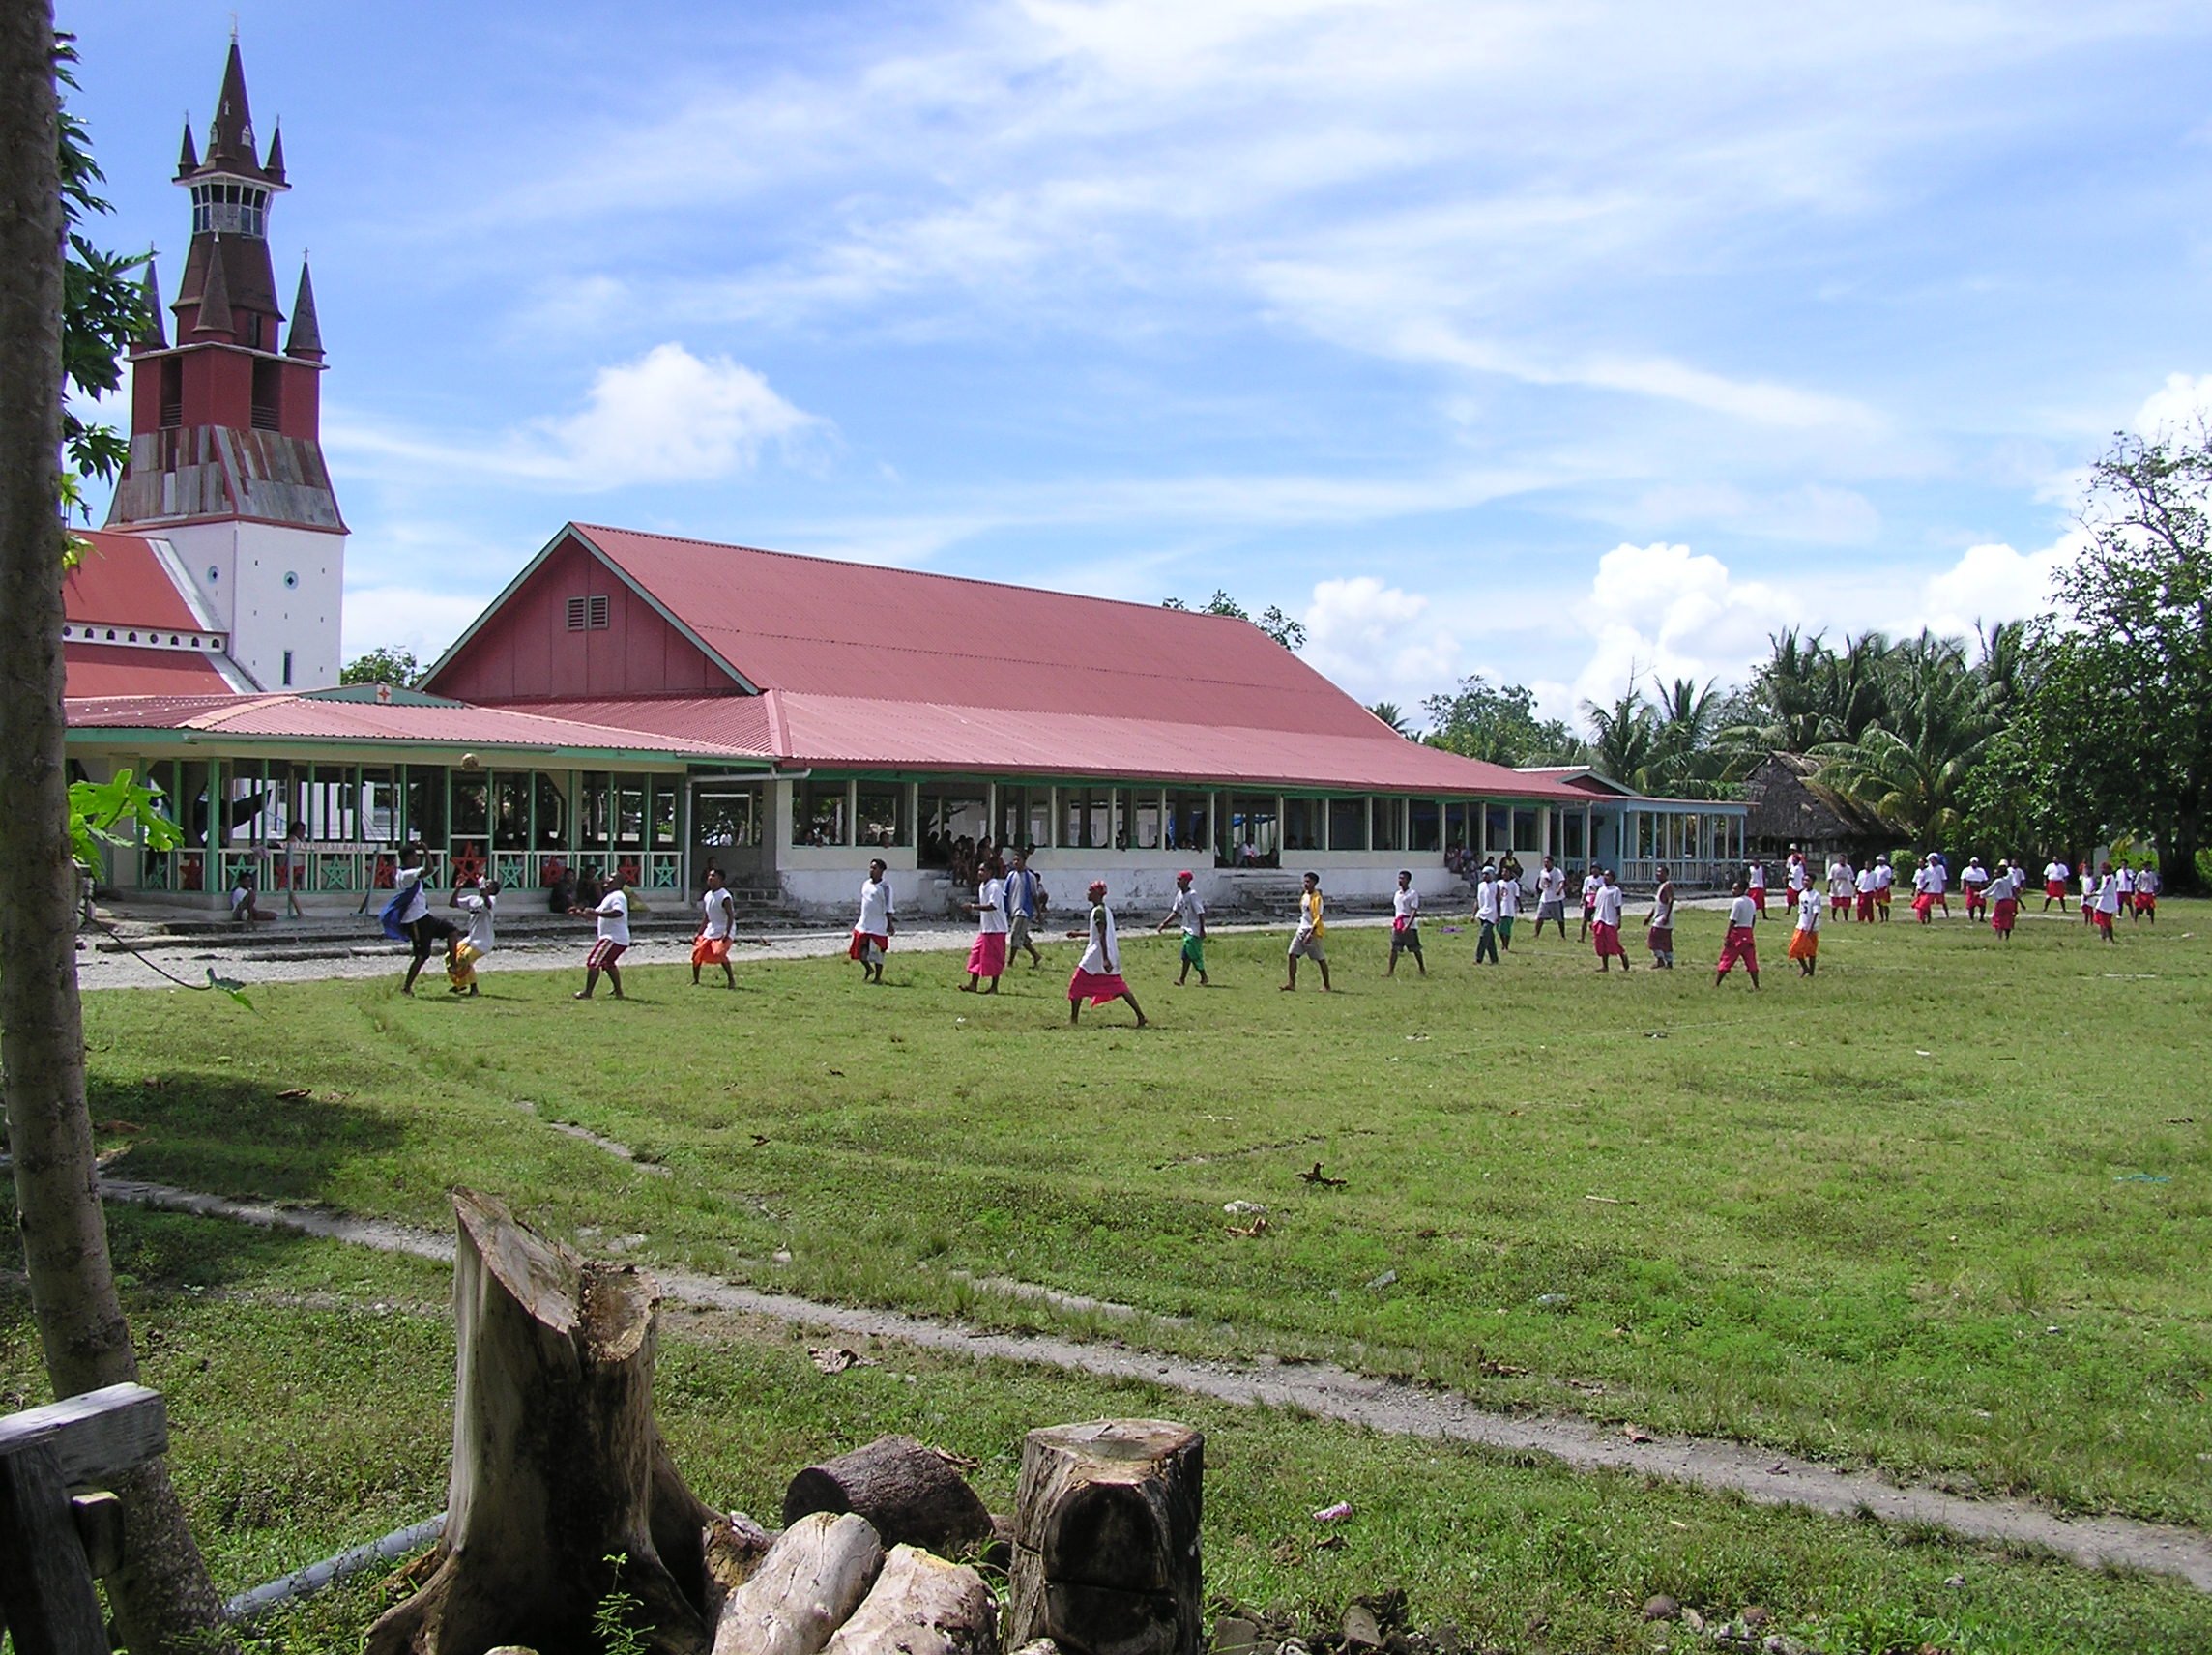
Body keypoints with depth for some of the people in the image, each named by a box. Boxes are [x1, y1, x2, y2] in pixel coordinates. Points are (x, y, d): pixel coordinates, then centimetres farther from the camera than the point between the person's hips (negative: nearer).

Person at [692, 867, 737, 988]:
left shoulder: (724, 897, -16)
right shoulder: (707, 896, 8)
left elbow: (731, 916, -20)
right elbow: (706, 918, 16)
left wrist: (727, 934, -29)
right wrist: (698, 934, 13)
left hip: (723, 932, -8)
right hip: (710, 931, 8)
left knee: (719, 953, -26)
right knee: (697, 952, 3)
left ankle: (731, 980, -13)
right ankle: (695, 981, 19)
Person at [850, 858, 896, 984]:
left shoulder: (884, 887, -11)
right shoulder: (865, 884, 10)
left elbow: (889, 908, -11)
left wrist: (890, 924, -15)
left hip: (878, 926, -6)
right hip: (863, 924, 7)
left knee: (877, 952, 1)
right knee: (859, 950, 7)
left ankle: (878, 977, 13)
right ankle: (868, 969, 31)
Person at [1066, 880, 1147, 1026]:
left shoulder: (1098, 911, -13)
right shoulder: (1107, 910, 15)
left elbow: (1102, 935, -21)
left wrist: (1105, 959, -27)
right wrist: (1078, 934, 33)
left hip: (1097, 955, -9)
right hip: (1112, 956, 9)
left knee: (1077, 985, 3)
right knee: (1118, 987, 7)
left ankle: (1073, 1019, 6)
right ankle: (1140, 1016, -2)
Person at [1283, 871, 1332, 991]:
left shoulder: (1317, 898, -15)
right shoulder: (1304, 895, 10)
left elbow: (1318, 918, -20)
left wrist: (1310, 933, -26)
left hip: (1314, 932, -8)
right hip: (1302, 930, 8)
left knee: (1321, 959, 3)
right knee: (1292, 954, -5)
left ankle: (1326, 985, 14)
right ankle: (1291, 983, -4)